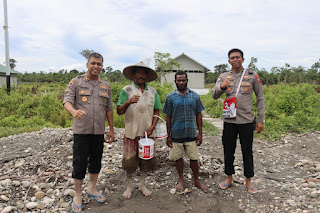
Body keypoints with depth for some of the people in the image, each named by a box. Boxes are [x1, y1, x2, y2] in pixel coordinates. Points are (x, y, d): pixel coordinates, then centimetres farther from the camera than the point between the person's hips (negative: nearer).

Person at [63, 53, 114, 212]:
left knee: (96, 161, 13)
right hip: (81, 130, -3)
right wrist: (74, 111, -34)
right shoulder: (76, 83, 1)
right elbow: (67, 101, -11)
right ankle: (78, 195, 19)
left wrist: (111, 129, 10)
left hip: (99, 131, 4)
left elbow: (109, 109, 13)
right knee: (79, 162, 2)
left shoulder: (105, 86, 11)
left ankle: (92, 189, 33)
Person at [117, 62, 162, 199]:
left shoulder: (152, 91, 7)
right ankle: (129, 186, 26)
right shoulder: (126, 90, -2)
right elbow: (119, 111, -7)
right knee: (129, 161, 5)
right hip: (131, 132, -3)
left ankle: (142, 184, 31)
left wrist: (152, 127, -4)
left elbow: (156, 111, 10)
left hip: (148, 132, 3)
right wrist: (128, 102, -27)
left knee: (146, 159, 12)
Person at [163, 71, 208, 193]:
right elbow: (168, 117, 2)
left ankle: (197, 181, 27)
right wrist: (168, 136, 1)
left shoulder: (194, 96, 2)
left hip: (191, 133, 0)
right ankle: (181, 180, 31)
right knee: (178, 158, 11)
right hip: (176, 134, 0)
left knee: (194, 158, 7)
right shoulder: (171, 97, 0)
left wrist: (200, 133, 1)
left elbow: (198, 115, 5)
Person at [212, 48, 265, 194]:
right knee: (228, 150, 11)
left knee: (247, 151, 8)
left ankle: (248, 181, 26)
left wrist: (261, 120, 0)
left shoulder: (252, 75, 1)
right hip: (229, 120, 2)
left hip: (246, 120, -1)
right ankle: (229, 178, 29)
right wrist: (221, 87, -25)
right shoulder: (223, 77, 5)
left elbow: (260, 98, 4)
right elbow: (214, 96, -3)